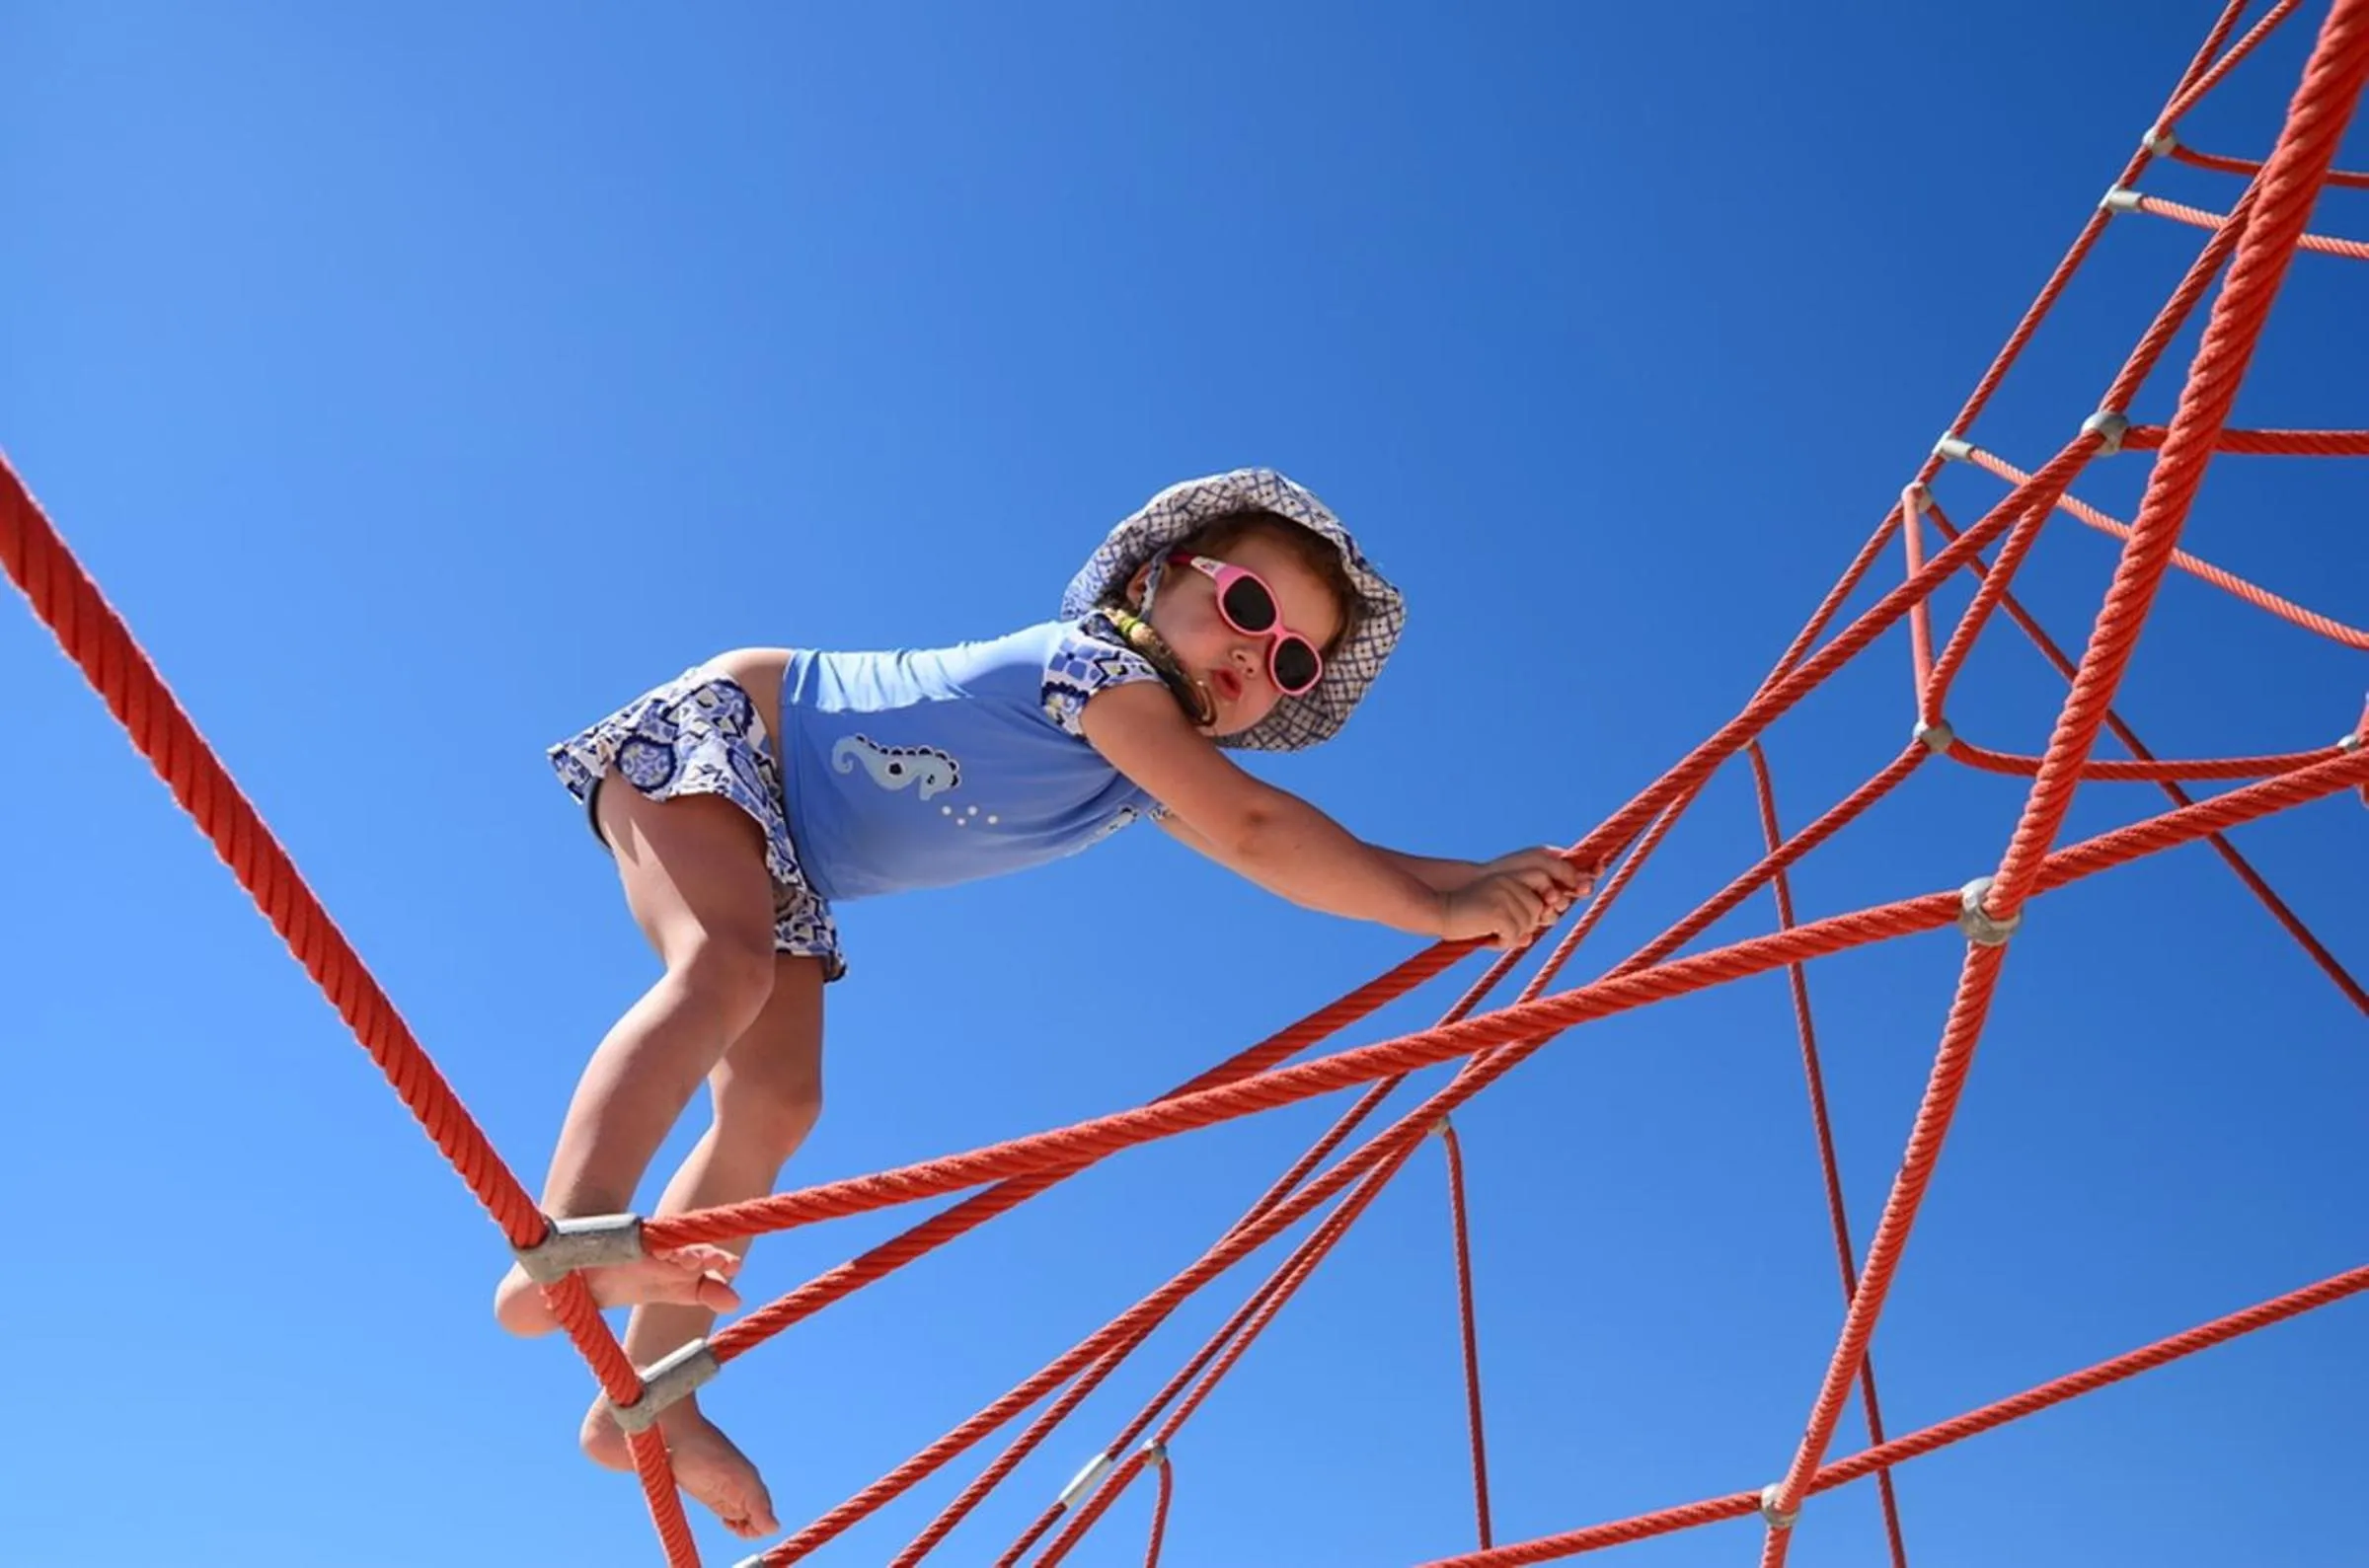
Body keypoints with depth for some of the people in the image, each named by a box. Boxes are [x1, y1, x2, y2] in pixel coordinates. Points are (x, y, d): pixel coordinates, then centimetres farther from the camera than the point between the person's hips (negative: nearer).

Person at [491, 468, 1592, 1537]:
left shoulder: (1148, 776, 0)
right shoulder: (1097, 661, -27)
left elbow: (1301, 857, 0)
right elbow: (1257, 831, -35)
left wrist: (1480, 877, -9)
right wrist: (1440, 911, -32)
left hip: (784, 860, 8)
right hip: (711, 726, -8)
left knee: (772, 1106, -1)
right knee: (727, 968, -36)